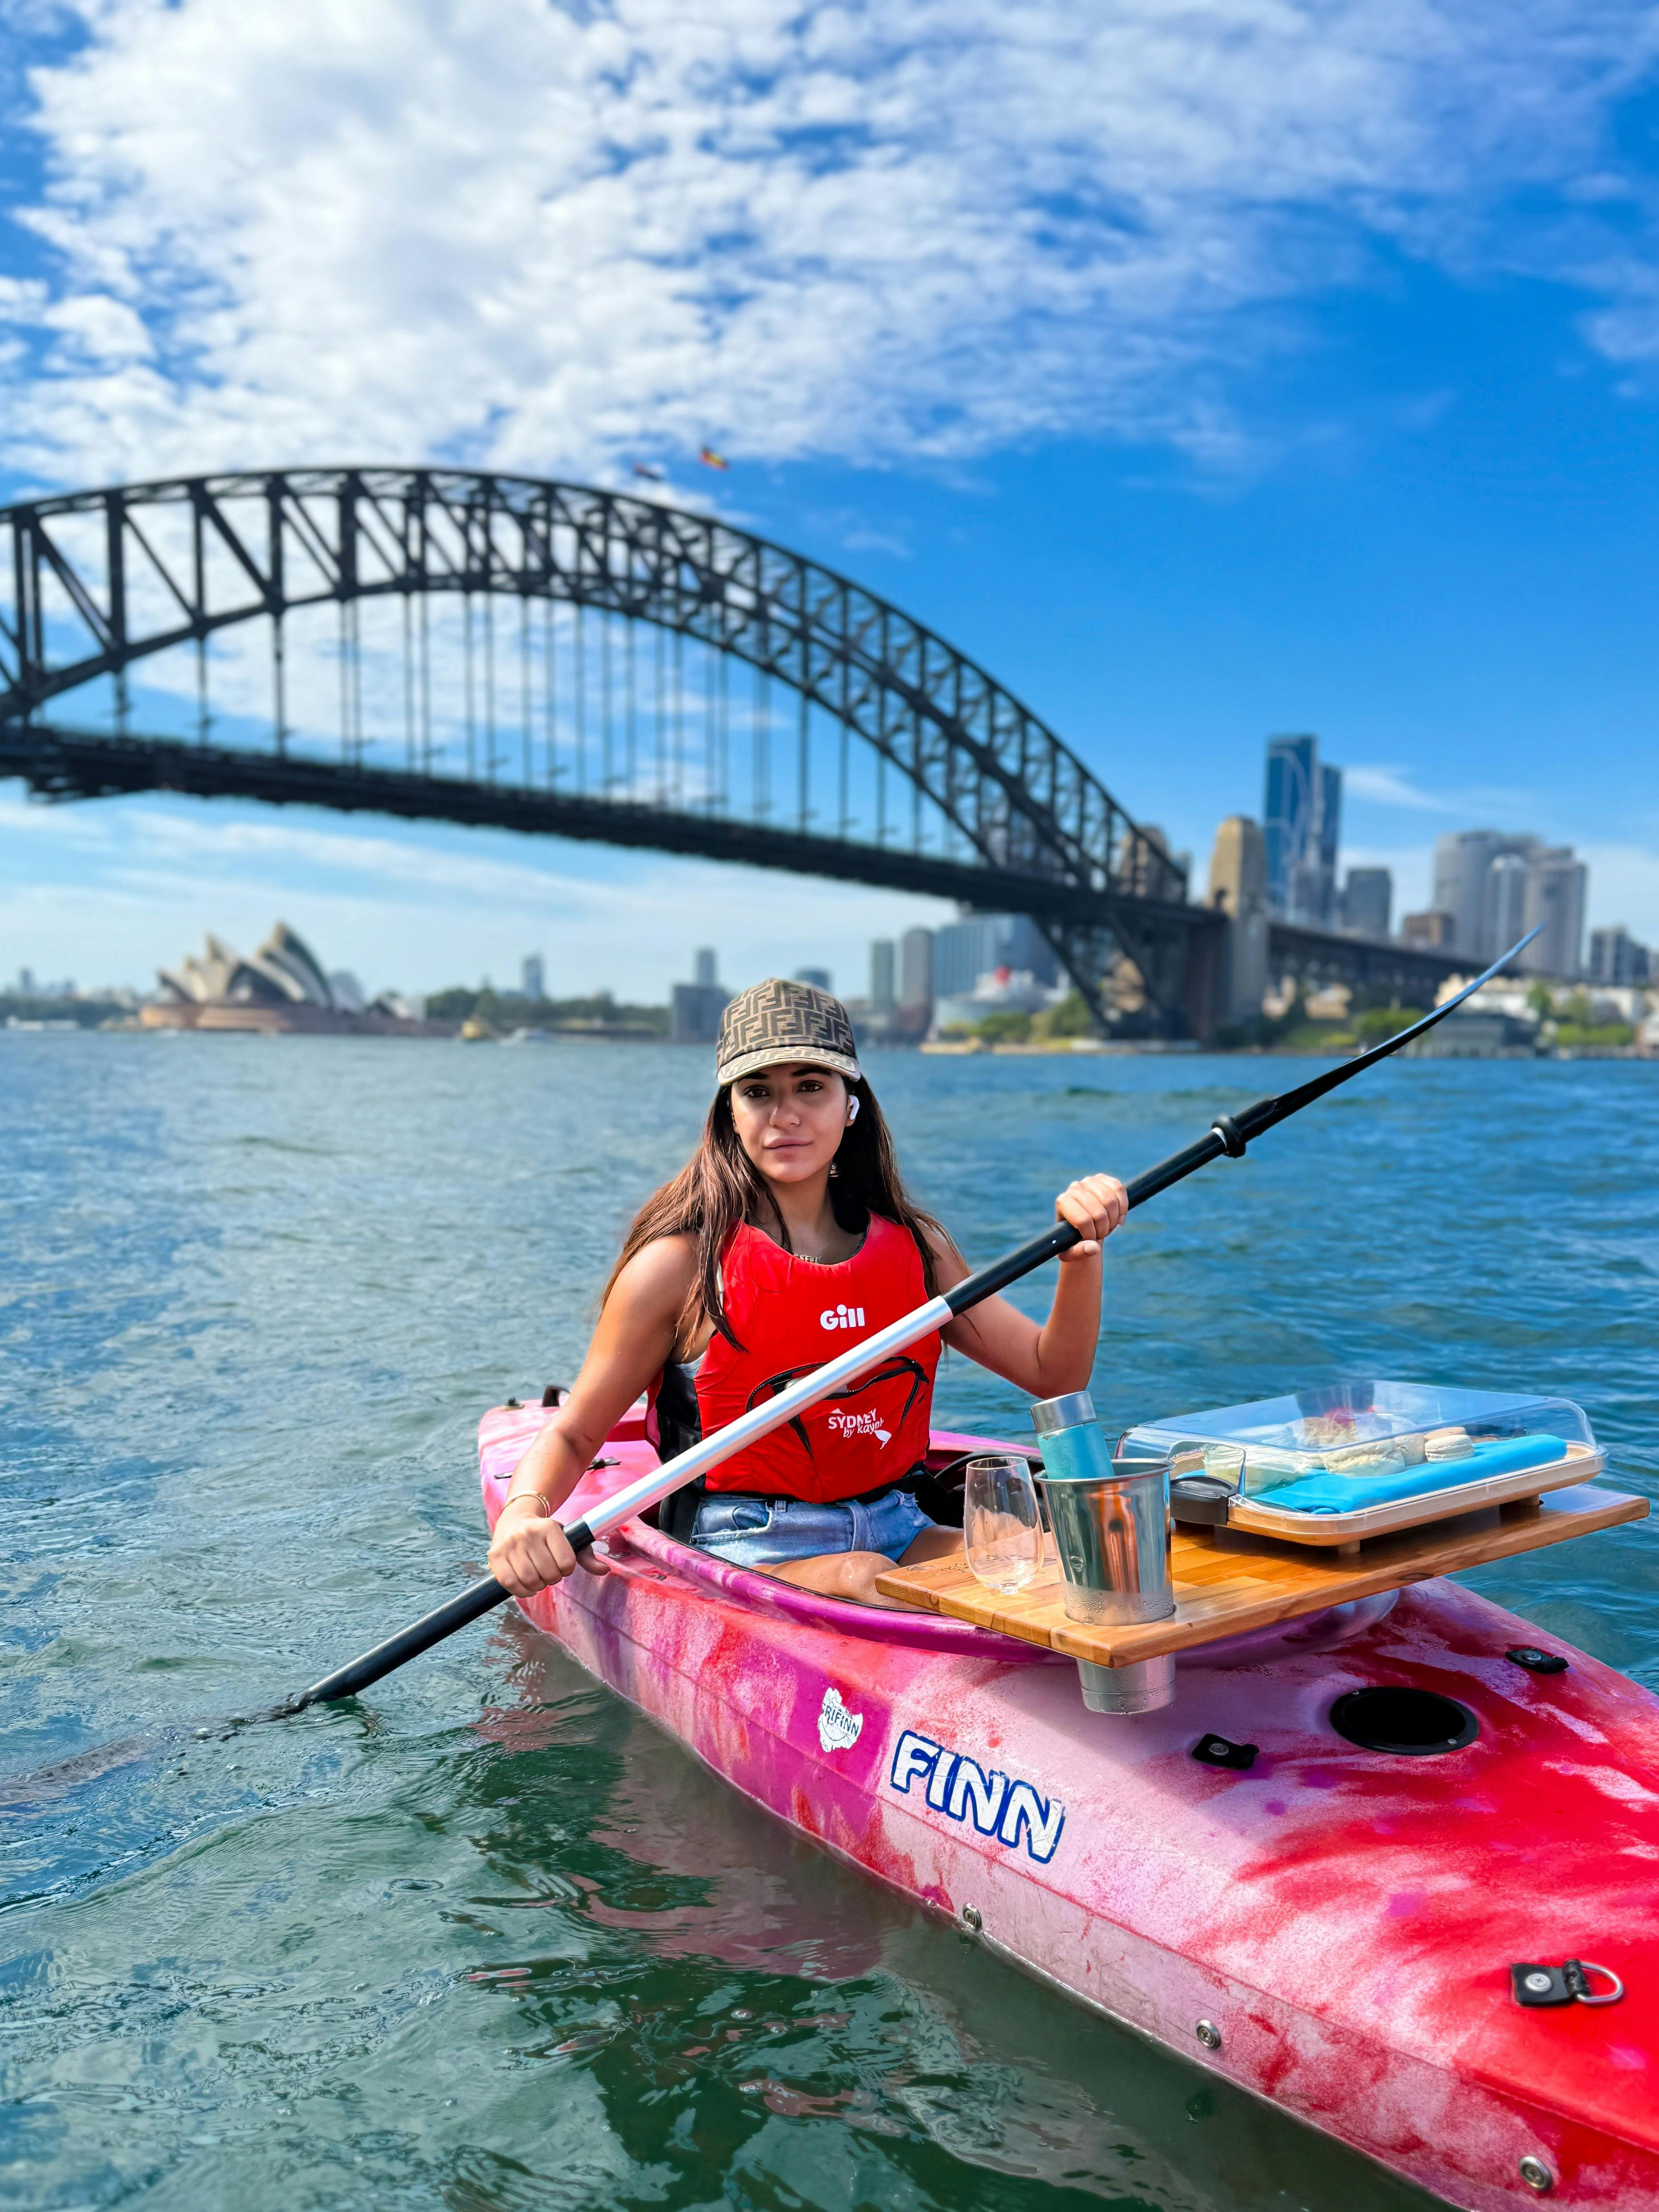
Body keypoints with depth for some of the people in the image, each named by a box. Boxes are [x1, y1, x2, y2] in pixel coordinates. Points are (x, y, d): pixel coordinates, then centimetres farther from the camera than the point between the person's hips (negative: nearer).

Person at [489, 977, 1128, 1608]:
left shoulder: (913, 1247, 6)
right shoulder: (682, 1263, -7)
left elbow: (1053, 1376, 8)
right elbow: (572, 1435, -2)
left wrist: (1081, 1256, -10)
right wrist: (521, 1515, -24)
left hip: (896, 1533, 4)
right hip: (743, 1553, -3)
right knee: (863, 1579, -33)